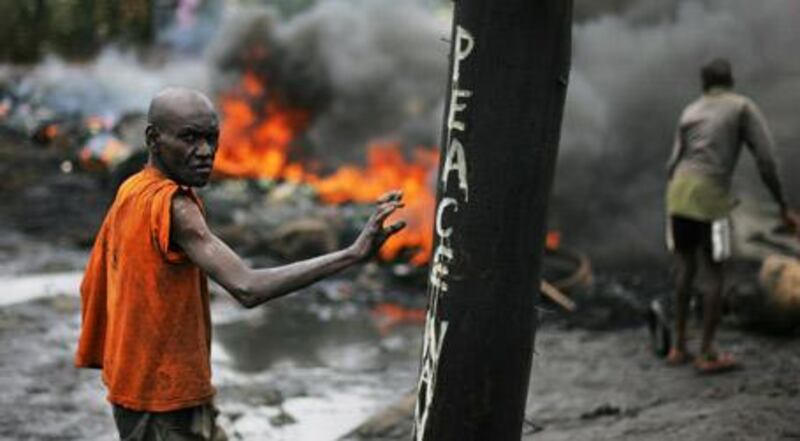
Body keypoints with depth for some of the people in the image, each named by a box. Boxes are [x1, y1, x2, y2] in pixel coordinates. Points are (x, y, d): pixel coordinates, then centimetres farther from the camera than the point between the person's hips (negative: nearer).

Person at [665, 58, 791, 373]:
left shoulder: (689, 112, 18)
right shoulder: (744, 107, 5)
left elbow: (673, 164, 14)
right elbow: (765, 159, -2)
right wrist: (782, 205, 4)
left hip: (678, 192, 5)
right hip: (709, 197, -5)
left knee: (685, 267, 17)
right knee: (712, 273, 2)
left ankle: (678, 345, 18)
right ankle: (707, 353, 3)